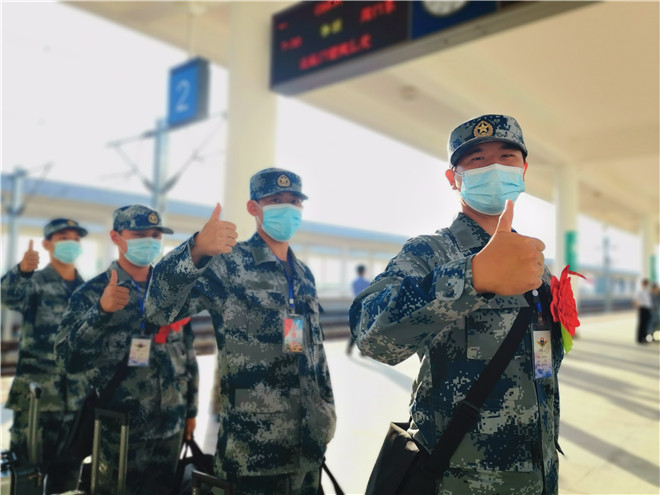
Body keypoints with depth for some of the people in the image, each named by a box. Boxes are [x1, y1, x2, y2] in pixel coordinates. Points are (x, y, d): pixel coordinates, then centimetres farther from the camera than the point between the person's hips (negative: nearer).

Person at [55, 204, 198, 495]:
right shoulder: (92, 293, -8)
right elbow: (69, 359, -18)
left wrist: (191, 409, 11)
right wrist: (101, 310, -31)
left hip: (170, 426, 4)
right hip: (119, 429, -3)